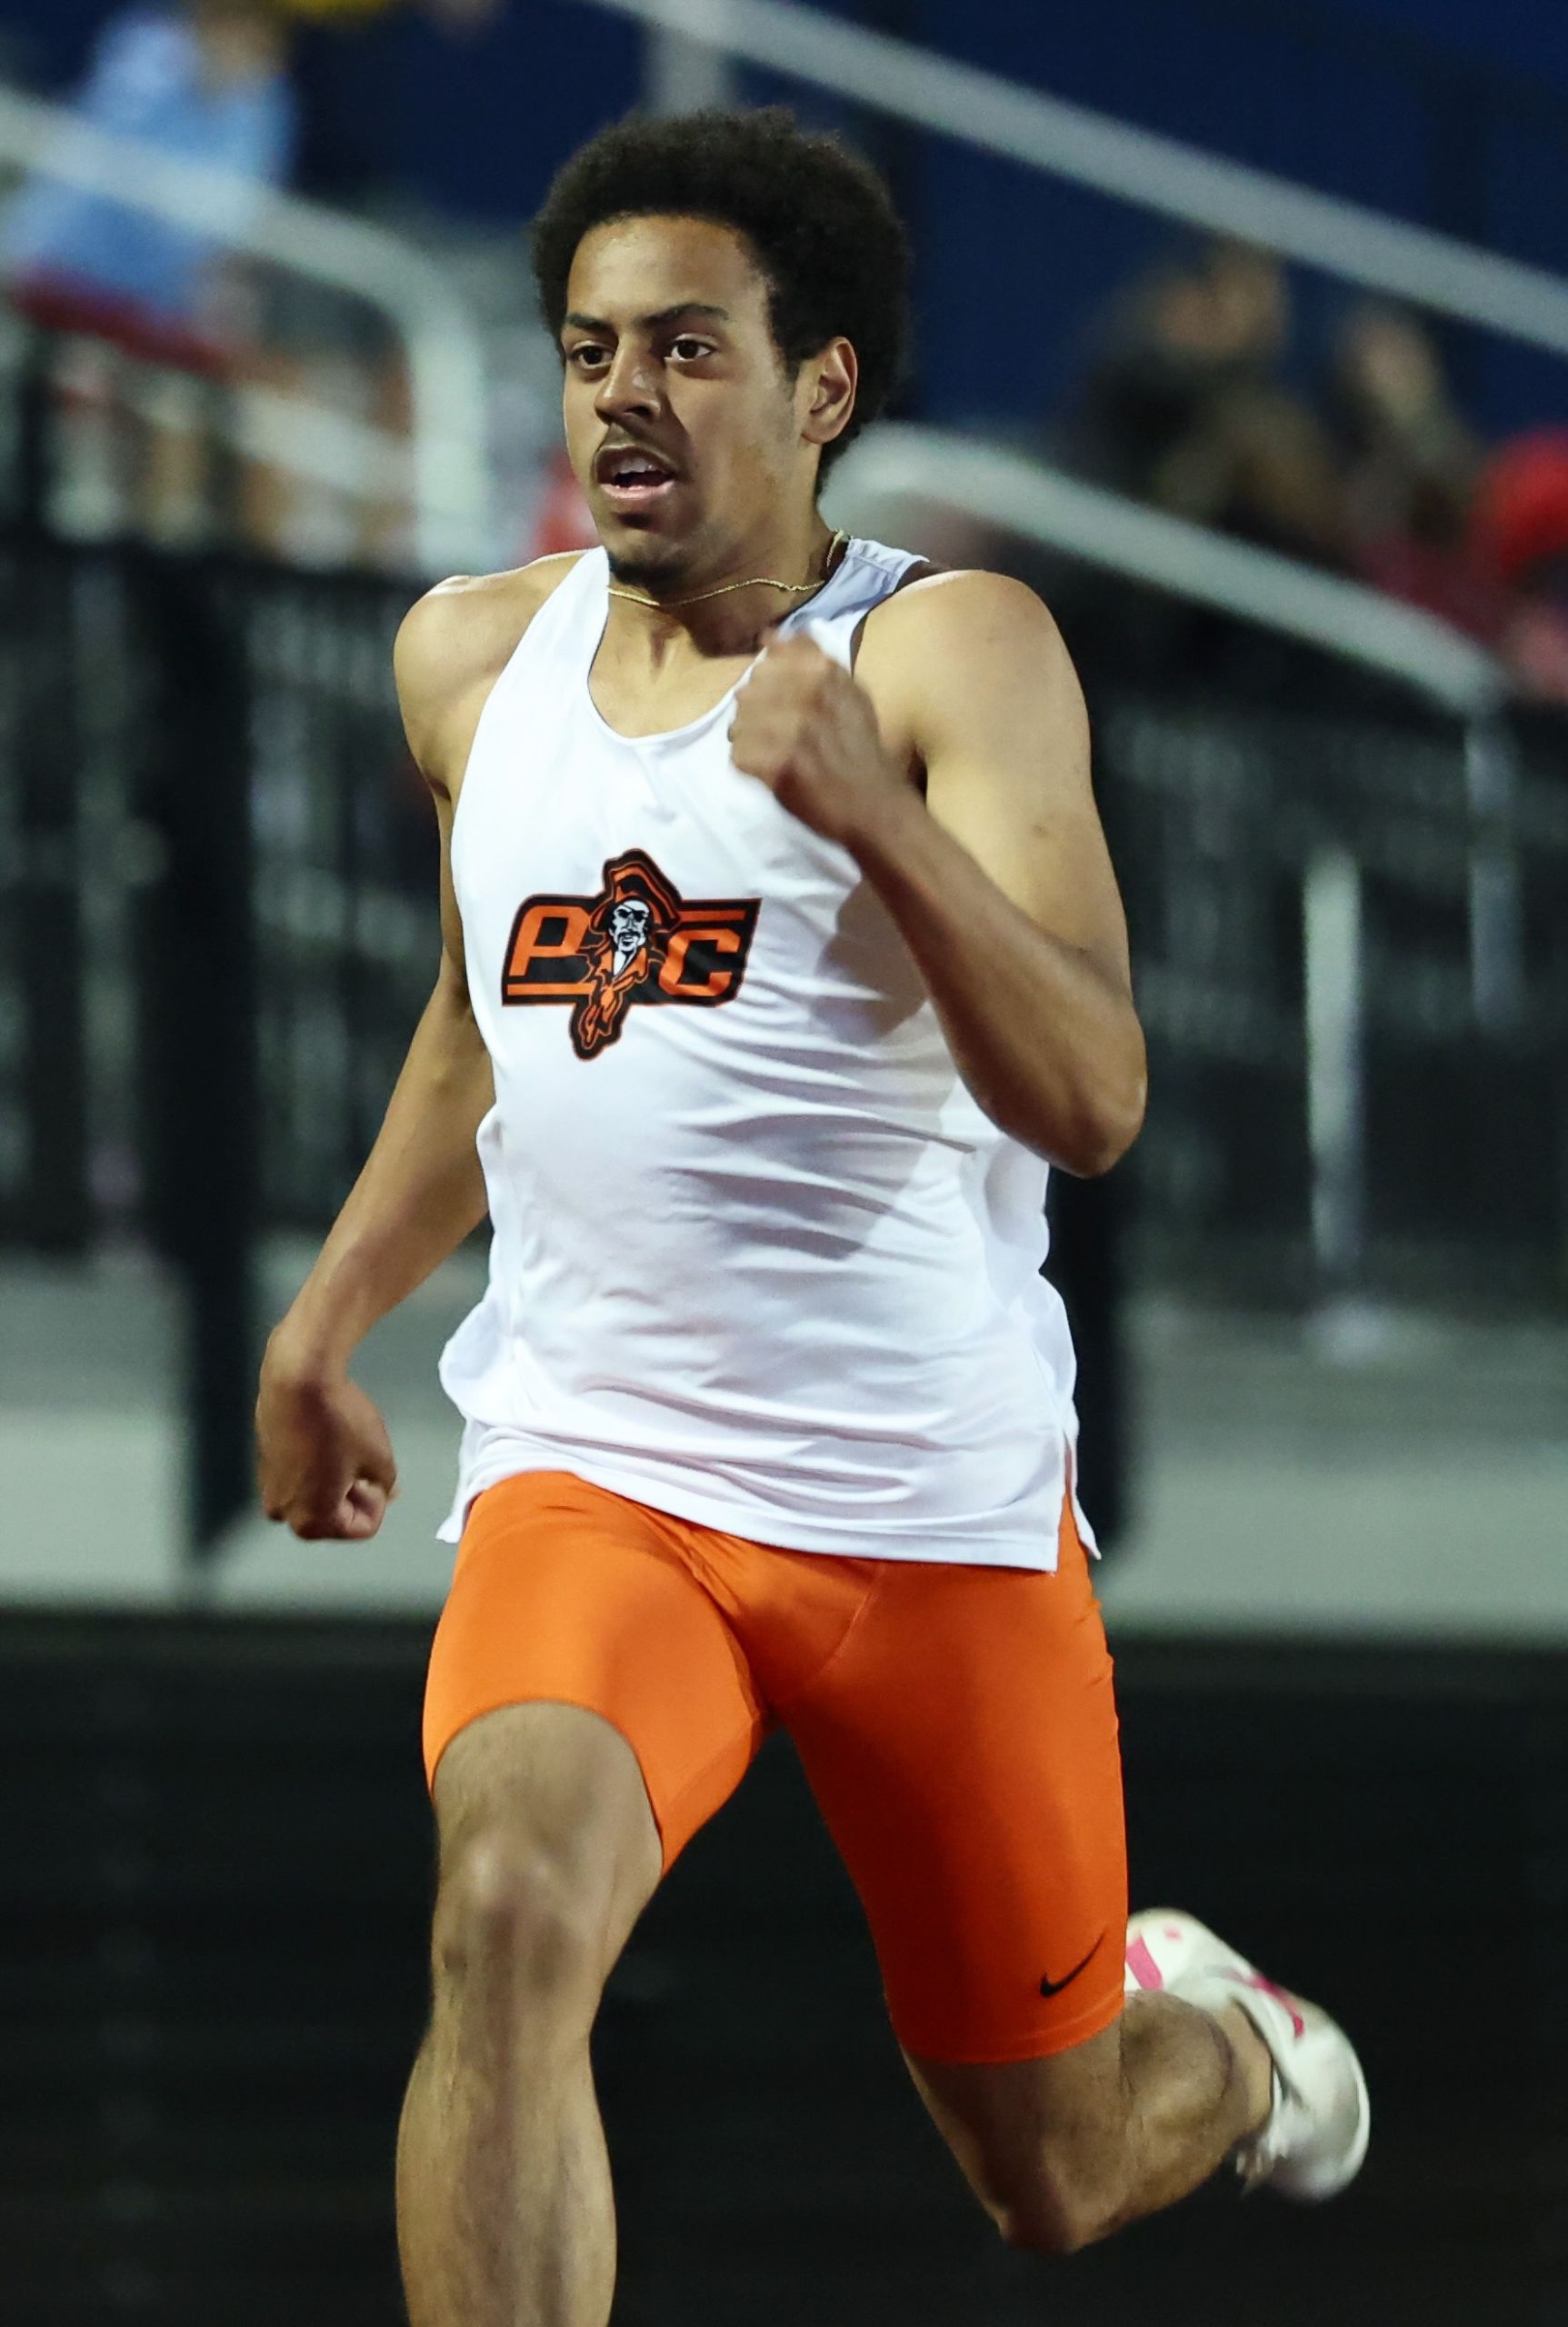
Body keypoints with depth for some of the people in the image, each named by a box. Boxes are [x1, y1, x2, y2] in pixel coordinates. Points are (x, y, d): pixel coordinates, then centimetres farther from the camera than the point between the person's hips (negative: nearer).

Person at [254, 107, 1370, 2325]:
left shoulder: (957, 651, -10)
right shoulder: (474, 657, 7)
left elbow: (1088, 1103, -22)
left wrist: (878, 813, -35)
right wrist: (327, 1315, 22)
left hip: (938, 1513, -2)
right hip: (588, 1478, 3)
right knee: (510, 1911, -31)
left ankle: (1213, 2033, 49)